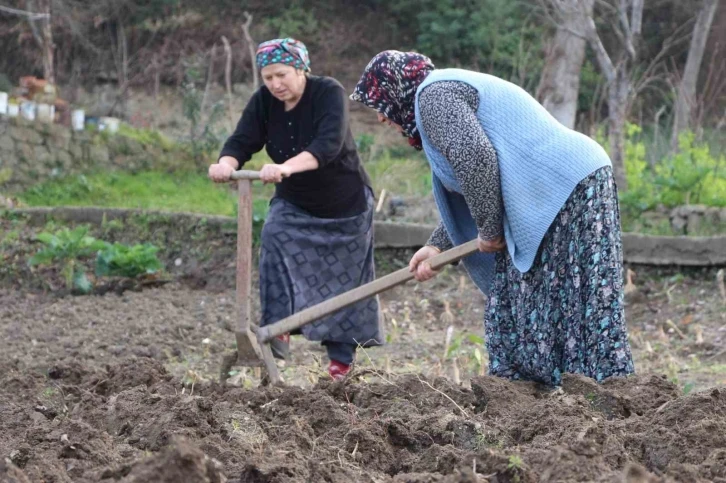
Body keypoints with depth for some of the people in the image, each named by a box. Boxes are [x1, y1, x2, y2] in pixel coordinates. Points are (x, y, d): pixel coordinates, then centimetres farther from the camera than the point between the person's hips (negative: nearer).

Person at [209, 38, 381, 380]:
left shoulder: (330, 93, -25)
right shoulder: (264, 102, -10)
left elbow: (328, 144, -41)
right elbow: (242, 141, -20)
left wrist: (287, 167, -58)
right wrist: (226, 164, -45)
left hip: (345, 204, -3)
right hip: (294, 203, 3)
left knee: (344, 280, 4)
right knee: (275, 241, -24)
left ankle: (341, 358, 19)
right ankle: (276, 334, -26)